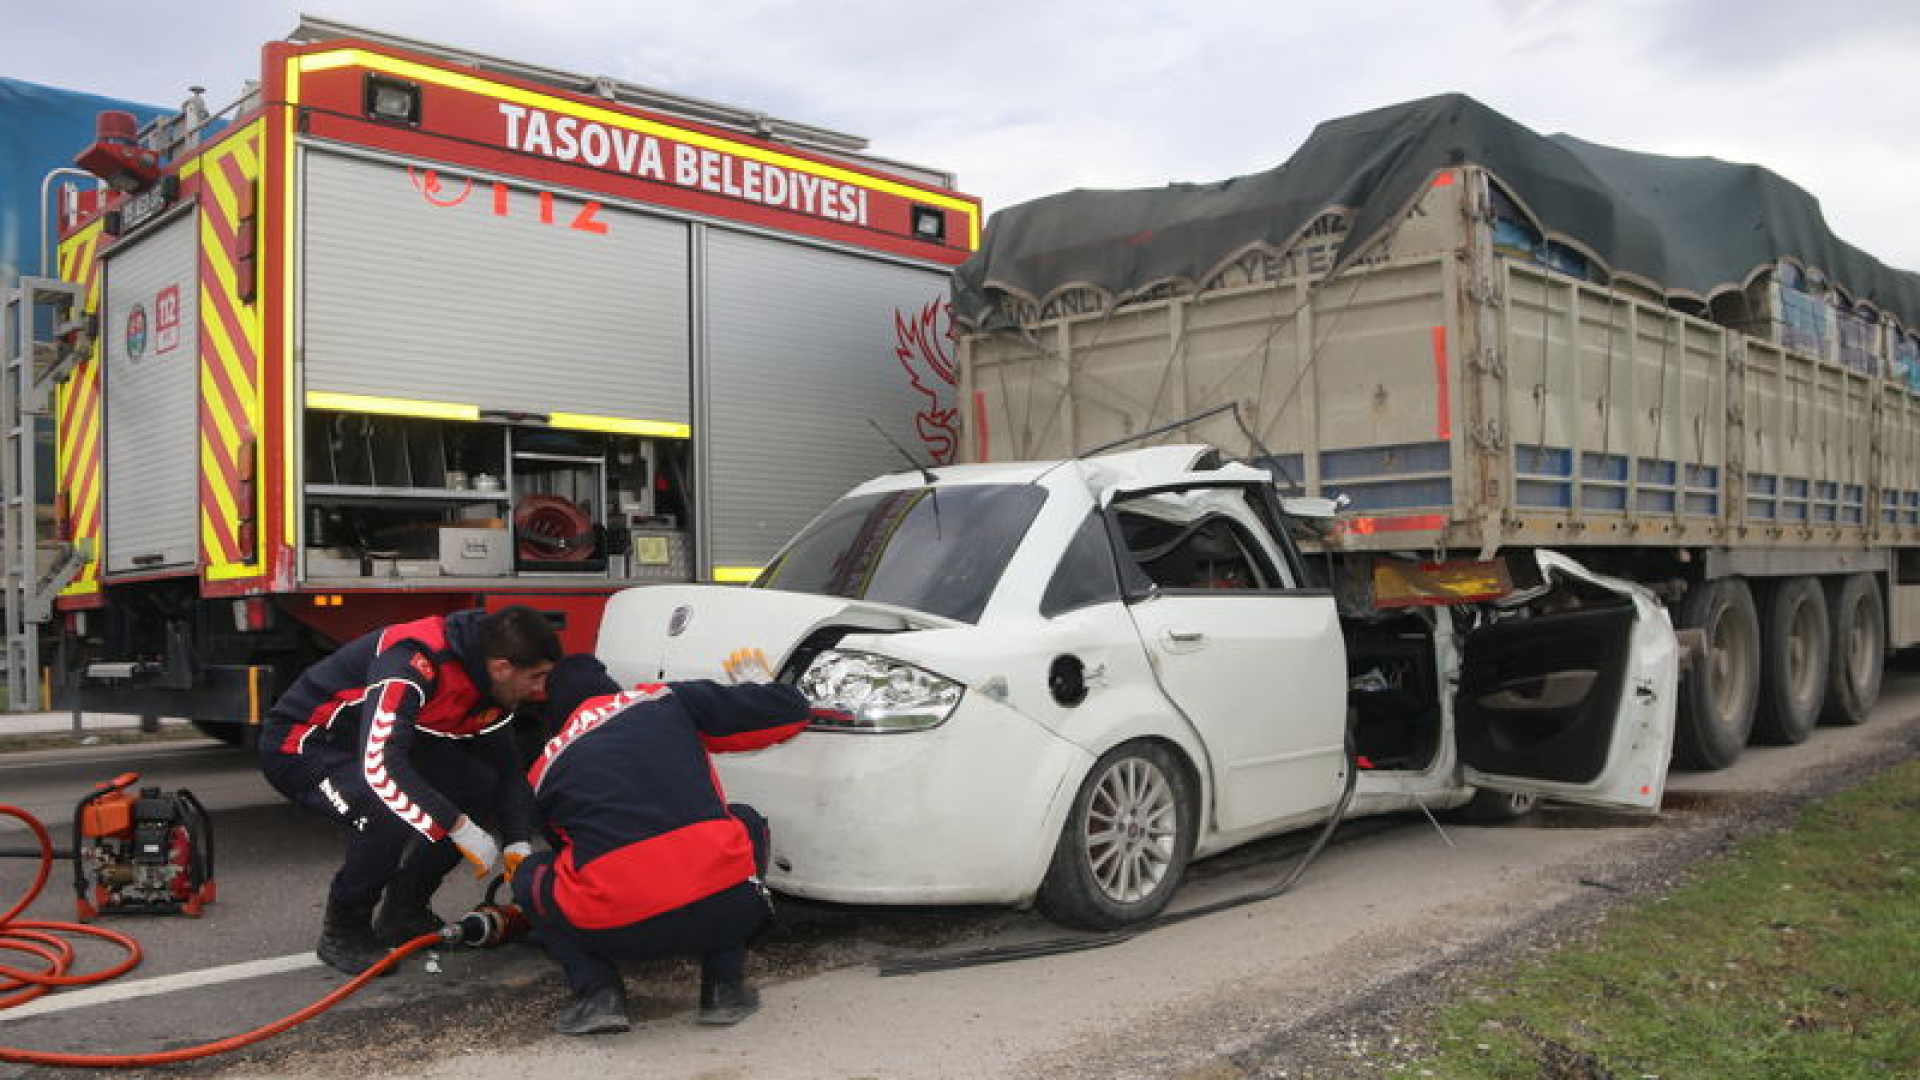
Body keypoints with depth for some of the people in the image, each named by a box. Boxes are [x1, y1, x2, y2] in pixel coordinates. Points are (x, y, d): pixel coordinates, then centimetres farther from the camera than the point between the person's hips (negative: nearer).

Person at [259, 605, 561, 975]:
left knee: (480, 788, -9)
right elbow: (379, 764, -42)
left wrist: (519, 845, -11)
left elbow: (508, 768, 4)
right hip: (299, 745, -8)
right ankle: (343, 930, -9)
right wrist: (461, 829, -39)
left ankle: (404, 911, 7)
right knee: (390, 811, -34)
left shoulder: (491, 685, -7)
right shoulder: (415, 662, -34)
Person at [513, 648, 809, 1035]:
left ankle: (597, 993, 9)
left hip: (616, 930, 1)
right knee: (746, 824, 33)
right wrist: (757, 681, 36)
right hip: (725, 909, 0)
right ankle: (724, 988, 22)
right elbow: (789, 712, 13)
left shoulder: (544, 769, 19)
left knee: (530, 879, 30)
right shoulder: (667, 699, 15)